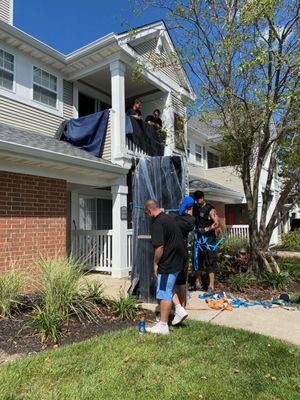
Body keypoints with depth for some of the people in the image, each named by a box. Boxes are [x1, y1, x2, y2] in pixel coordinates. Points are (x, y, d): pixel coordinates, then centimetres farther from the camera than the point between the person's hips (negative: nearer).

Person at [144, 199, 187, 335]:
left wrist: (155, 263, -10)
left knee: (164, 293, 1)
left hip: (168, 263, -10)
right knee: (168, 288, 27)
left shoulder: (156, 223, -19)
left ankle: (163, 326, 11)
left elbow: (159, 247, -24)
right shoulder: (169, 218, 10)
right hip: (179, 260, 10)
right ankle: (179, 308, 25)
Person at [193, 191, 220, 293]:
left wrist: (206, 229, -20)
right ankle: (198, 282, 25)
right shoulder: (195, 208, 10)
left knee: (210, 261, -5)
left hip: (208, 238, -6)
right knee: (197, 260, 11)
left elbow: (217, 224, -12)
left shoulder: (210, 209, -7)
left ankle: (211, 286, -1)